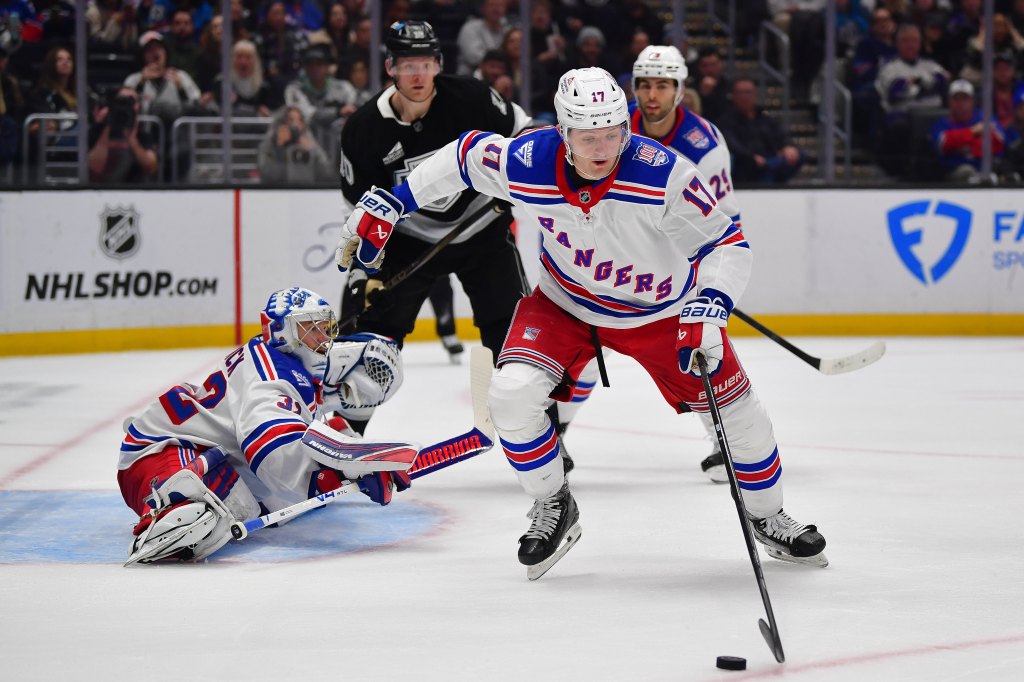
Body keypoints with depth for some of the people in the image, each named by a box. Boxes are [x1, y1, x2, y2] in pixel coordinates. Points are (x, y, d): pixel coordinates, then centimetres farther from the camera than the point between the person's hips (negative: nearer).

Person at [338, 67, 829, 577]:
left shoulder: (663, 175, -34)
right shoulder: (524, 164, -27)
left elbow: (726, 244, -25)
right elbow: (466, 156, -6)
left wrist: (708, 308, -41)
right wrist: (389, 202, -2)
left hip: (663, 309, -1)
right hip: (566, 301, 1)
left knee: (735, 409, 0)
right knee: (511, 395, -19)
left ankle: (767, 518, 29)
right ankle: (553, 509, 7)